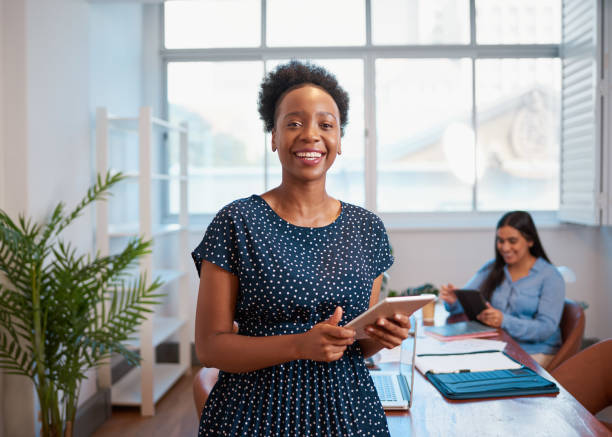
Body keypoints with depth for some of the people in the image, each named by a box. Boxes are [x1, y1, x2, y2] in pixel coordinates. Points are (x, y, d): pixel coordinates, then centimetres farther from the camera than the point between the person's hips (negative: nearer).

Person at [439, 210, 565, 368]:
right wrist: (453, 301, -18)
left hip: (534, 352, -4)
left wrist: (504, 321, -28)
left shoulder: (550, 277, -4)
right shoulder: (491, 269, 12)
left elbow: (547, 328, -13)